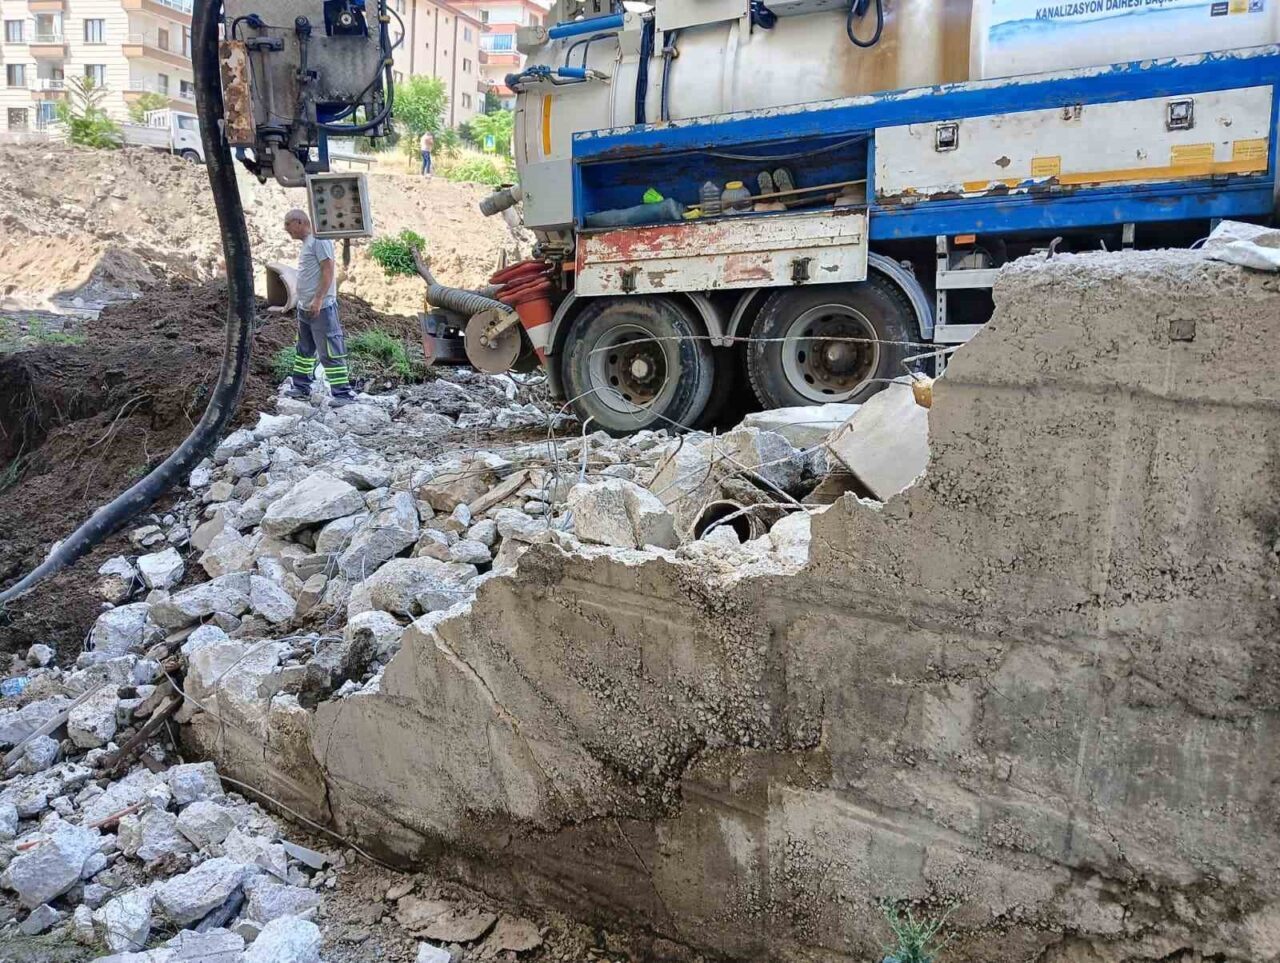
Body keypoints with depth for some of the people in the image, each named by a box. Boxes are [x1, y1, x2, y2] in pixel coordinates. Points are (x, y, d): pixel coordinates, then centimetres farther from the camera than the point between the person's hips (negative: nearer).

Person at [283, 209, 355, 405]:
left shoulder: (319, 240, -12)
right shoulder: (306, 243, 17)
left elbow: (329, 270, -19)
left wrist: (318, 299, -24)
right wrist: (303, 303, 22)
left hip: (321, 308, -10)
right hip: (305, 307, 10)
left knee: (329, 352, -8)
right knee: (304, 349, 18)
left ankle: (343, 393, -5)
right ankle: (300, 387, 28)